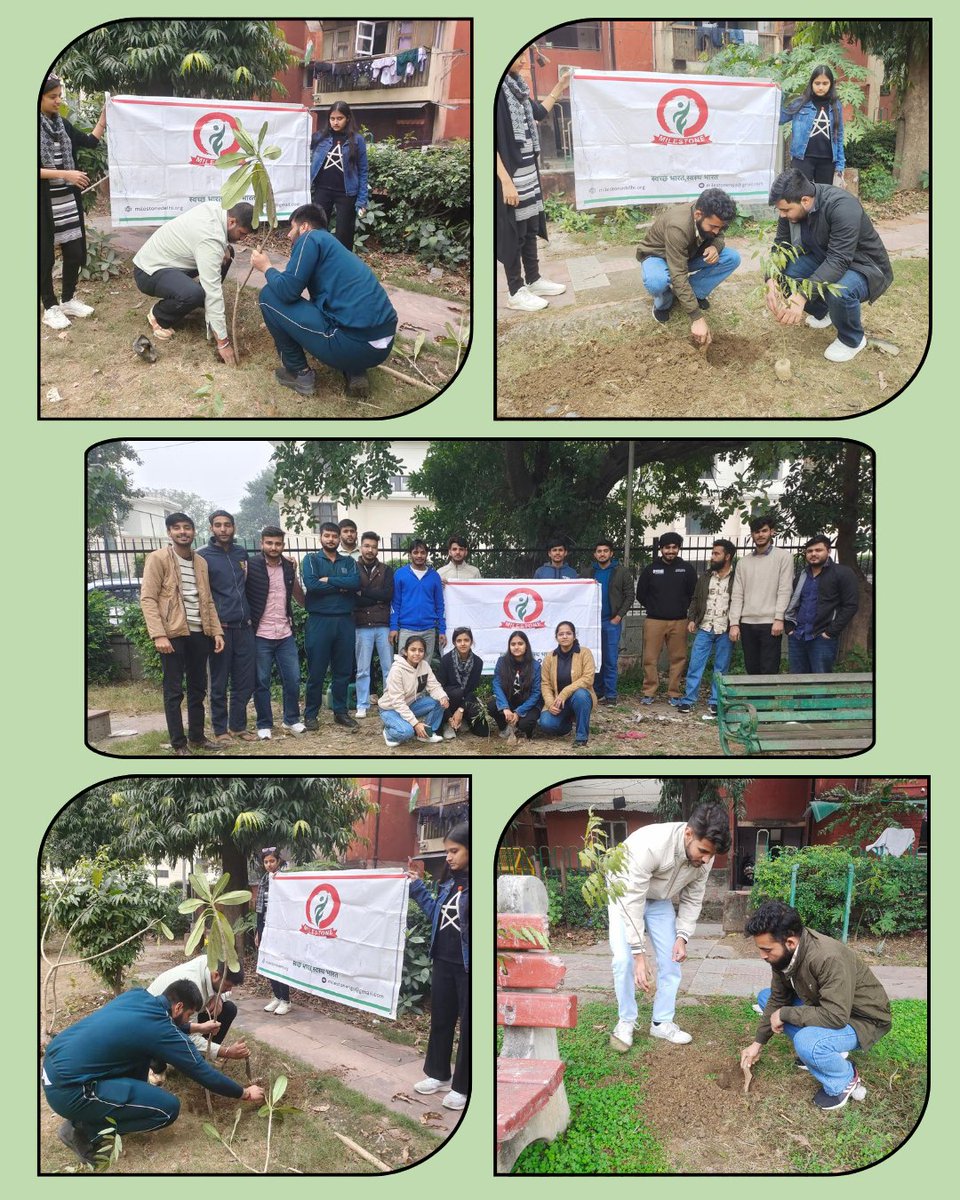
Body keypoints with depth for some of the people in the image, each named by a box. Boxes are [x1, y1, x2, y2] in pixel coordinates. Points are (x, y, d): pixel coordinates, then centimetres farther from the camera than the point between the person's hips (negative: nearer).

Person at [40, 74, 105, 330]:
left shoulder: (62, 124, 8)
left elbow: (91, 142, 16)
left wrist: (104, 116, 6)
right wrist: (65, 174, -21)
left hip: (68, 201, 6)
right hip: (44, 203, -6)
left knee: (75, 251, 11)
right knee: (45, 256, 4)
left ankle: (68, 300, 28)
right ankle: (50, 307, 15)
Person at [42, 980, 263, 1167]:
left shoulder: (138, 995, 9)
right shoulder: (162, 1031, -12)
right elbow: (203, 1072, -2)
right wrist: (245, 1094, 12)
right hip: (68, 1090, -9)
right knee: (168, 1109, -7)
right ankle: (85, 1130, 0)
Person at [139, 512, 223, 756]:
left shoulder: (201, 562, 14)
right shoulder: (158, 559, -4)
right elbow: (147, 598, -10)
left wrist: (217, 631, 7)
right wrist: (158, 635, -18)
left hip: (199, 633, 6)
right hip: (173, 634, -6)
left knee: (198, 688, 12)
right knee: (173, 691, 0)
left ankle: (197, 737, 23)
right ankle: (178, 744, 6)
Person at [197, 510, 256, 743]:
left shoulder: (242, 553, 11)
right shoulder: (203, 556, -4)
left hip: (244, 627, 5)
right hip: (220, 628, -5)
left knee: (245, 681, 7)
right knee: (219, 683, 3)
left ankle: (238, 726, 20)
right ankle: (220, 730, 13)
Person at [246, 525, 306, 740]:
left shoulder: (289, 566, 7)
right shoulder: (251, 566, -7)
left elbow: (301, 600, 10)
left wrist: (293, 574, 3)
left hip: (286, 634, 4)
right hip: (260, 636, -4)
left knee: (292, 679, 6)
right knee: (261, 682, 4)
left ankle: (291, 720, 22)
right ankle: (264, 725, 15)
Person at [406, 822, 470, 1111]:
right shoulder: (450, 881, 7)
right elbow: (436, 913, 18)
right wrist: (417, 886, 15)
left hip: (468, 966, -8)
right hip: (443, 962, 8)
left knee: (468, 1025, 6)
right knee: (440, 1018, 19)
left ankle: (463, 1087, 19)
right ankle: (438, 1074, 36)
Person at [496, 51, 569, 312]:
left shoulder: (516, 84, 7)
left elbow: (538, 113, 23)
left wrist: (559, 88, 16)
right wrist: (505, 181, -24)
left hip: (527, 170, 8)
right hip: (508, 174, -8)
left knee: (531, 226, 16)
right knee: (513, 231, 2)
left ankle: (534, 280, 30)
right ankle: (516, 292, 12)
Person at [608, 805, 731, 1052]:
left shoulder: (704, 858, -24)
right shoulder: (650, 844, -43)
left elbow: (692, 899, -7)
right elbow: (633, 902, -39)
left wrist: (682, 937, -18)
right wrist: (639, 956, -38)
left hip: (659, 901, 5)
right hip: (625, 895, -5)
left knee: (671, 960, -1)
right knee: (624, 959, -16)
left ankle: (662, 1022, 14)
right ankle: (626, 1022, 2)